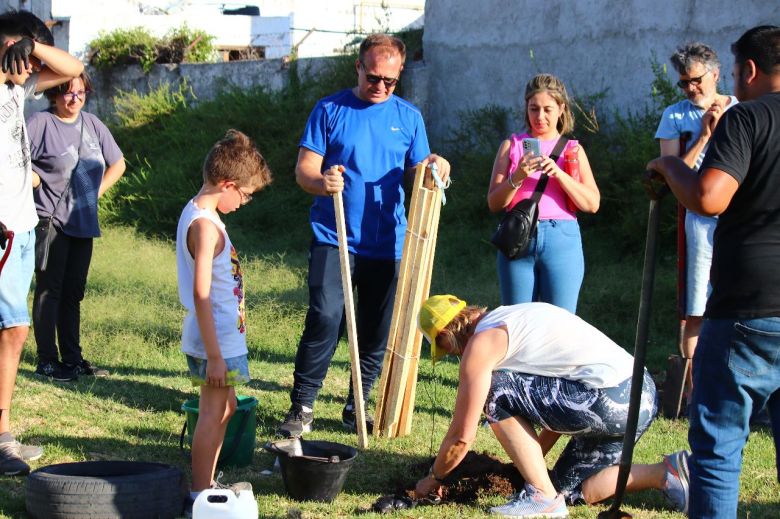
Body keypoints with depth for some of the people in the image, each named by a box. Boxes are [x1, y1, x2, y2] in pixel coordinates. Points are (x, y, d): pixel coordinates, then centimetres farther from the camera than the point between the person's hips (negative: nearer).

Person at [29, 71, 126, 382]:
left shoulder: (93, 125, 11)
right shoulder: (40, 123, -8)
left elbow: (117, 164, 22)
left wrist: (97, 191, 11)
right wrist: (32, 179, -16)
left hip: (83, 223, 6)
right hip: (50, 220, -6)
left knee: (73, 293, 12)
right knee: (49, 290, -3)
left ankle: (72, 358, 20)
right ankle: (46, 361, 2)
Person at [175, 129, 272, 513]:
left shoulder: (197, 214, 10)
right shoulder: (205, 225, -21)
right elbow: (201, 295, -24)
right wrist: (214, 356, -23)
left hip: (221, 335, 10)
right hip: (215, 339, -10)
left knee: (224, 408, 19)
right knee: (213, 414, -2)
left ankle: (205, 486, 29)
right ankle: (200, 495, 6)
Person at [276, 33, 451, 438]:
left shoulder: (408, 117, 9)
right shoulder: (330, 111, 1)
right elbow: (304, 170, -2)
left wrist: (433, 168, -13)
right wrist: (321, 182, -26)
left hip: (387, 243, 3)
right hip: (334, 239, -3)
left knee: (376, 332, 7)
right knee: (325, 320, -15)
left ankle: (356, 408, 21)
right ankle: (302, 406, -4)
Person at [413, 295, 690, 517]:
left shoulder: (480, 344, -2)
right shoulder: (510, 317, 25)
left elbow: (462, 436, 1)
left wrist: (433, 478, 19)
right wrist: (533, 459, 36)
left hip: (610, 402, -10)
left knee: (494, 392, -4)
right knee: (573, 489, 20)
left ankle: (543, 496, -4)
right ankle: (667, 472, 11)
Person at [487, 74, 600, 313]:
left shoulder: (573, 150, 11)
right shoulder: (511, 146, 12)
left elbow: (592, 203, 0)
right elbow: (494, 203, 5)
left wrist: (558, 174, -12)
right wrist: (517, 177, -12)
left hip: (561, 239, -1)